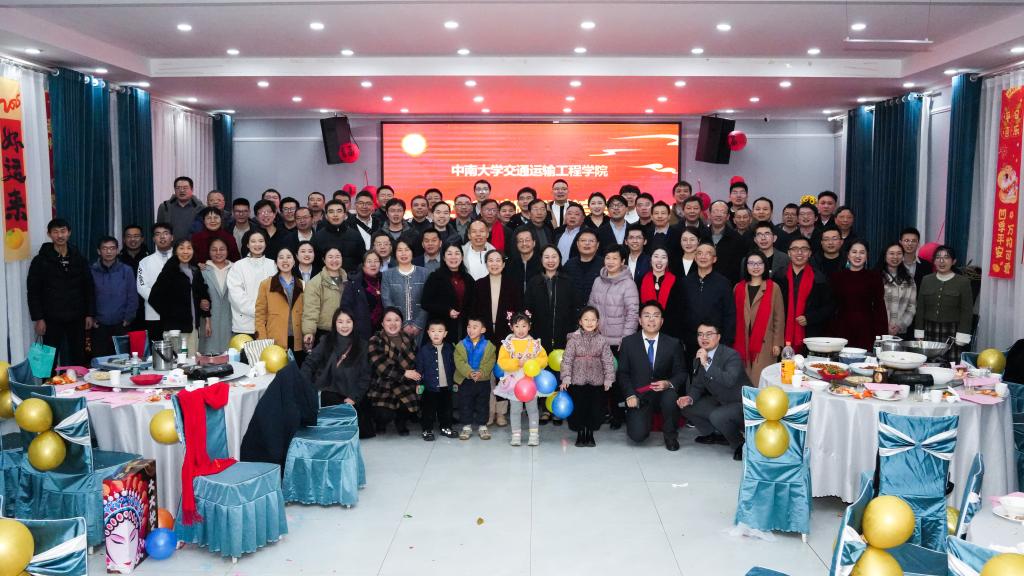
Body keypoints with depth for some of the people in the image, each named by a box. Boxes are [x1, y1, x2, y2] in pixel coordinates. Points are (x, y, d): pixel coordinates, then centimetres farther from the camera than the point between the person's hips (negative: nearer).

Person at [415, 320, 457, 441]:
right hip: (430, 386, -3)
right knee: (429, 410, 5)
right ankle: (427, 430, 18)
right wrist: (418, 383, -8)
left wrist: (455, 382, 8)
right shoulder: (424, 349, -8)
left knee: (446, 408, 14)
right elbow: (419, 367, -5)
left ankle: (445, 427, 30)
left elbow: (453, 366, 7)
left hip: (446, 386, 3)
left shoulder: (450, 348, 1)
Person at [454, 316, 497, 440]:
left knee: (482, 405, 11)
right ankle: (466, 426, 21)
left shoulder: (489, 346, -5)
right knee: (465, 405, 8)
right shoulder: (461, 345, -5)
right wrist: (469, 373, -27)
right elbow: (459, 362, -13)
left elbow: (490, 363, -11)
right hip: (465, 381, 0)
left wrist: (481, 373, -26)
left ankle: (482, 426, 24)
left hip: (483, 381, 0)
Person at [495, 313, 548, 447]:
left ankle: (534, 435, 15)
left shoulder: (535, 344, 1)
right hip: (514, 382, -1)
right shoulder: (507, 344, -4)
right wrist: (518, 363, -21)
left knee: (532, 408, 7)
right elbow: (502, 361, -11)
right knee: (515, 409, 8)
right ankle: (516, 435, 16)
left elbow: (544, 359, 2)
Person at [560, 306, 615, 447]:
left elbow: (608, 361, 1)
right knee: (578, 408, 5)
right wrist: (566, 378, -11)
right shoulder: (574, 339, -3)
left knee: (595, 408, 7)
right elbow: (567, 359, -6)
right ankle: (580, 434, 22)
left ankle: (590, 434, 24)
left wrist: (608, 379, -4)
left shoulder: (602, 340, 0)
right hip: (577, 380, -1)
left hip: (597, 381, 1)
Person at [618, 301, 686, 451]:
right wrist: (630, 395, -12)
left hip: (663, 394, 1)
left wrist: (669, 383, -19)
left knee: (671, 397, -36)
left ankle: (670, 435, -6)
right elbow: (622, 372, 3)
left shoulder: (673, 344, 3)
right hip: (639, 397, -1)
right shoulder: (628, 342, 2)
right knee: (637, 435, -22)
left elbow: (681, 373, 3)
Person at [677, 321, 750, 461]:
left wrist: (707, 364, -40)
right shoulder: (699, 358, 0)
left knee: (717, 416, -35)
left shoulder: (732, 355, -22)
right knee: (686, 407, -2)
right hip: (720, 401, 8)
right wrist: (690, 398, -14)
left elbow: (729, 381, -40)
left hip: (742, 404, -8)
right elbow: (697, 386, 8)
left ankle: (739, 444, -4)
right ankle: (717, 435, 17)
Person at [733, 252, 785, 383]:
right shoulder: (738, 288, 11)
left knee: (761, 381, -7)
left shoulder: (773, 288, 2)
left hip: (764, 343, -2)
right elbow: (735, 317, 11)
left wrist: (777, 343, -4)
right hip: (742, 344, 3)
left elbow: (779, 317, 2)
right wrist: (734, 341, 6)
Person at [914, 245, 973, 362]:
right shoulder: (926, 280, 11)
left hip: (952, 334, -3)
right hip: (929, 333, 3)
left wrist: (961, 340, -7)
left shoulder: (963, 282, 1)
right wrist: (919, 336, 7)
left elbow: (967, 313, -1)